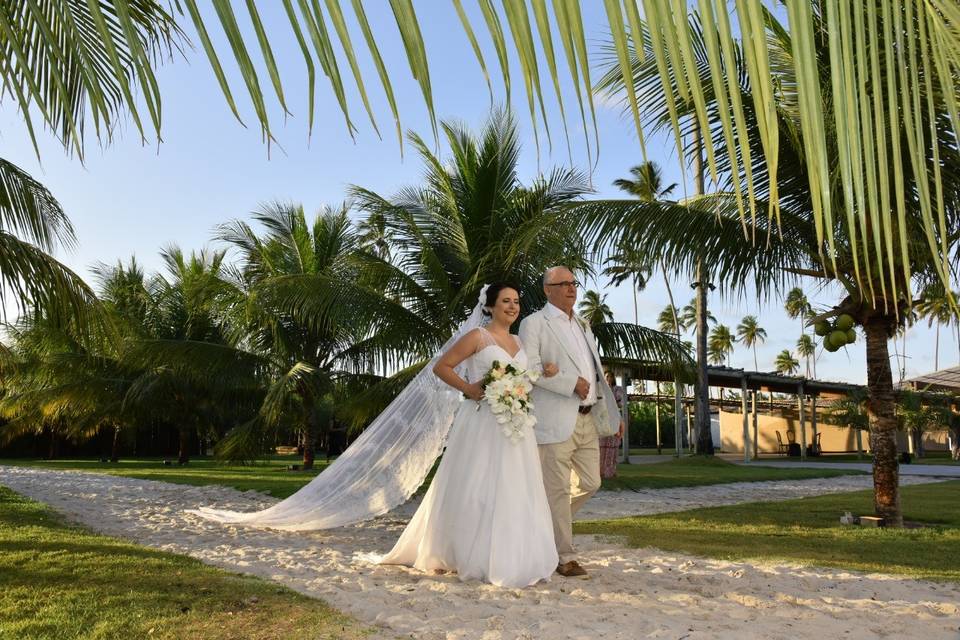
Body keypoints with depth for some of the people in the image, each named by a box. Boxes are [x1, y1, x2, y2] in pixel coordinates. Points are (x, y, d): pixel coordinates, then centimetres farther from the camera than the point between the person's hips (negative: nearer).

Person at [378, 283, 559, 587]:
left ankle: (509, 558, 20)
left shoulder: (519, 343, 15)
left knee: (514, 491, 8)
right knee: (475, 489, 0)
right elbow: (441, 367, -5)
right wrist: (467, 388, -16)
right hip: (482, 425, -6)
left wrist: (544, 372, 3)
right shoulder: (478, 337, -4)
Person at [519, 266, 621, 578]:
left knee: (589, 483, 11)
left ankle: (546, 522, 32)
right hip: (555, 420, -7)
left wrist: (611, 412, 17)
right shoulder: (534, 323, -2)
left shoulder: (582, 325, 21)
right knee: (558, 489, -1)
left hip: (588, 419, 8)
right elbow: (530, 367, -14)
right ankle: (565, 557, 10)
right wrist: (572, 383, -16)